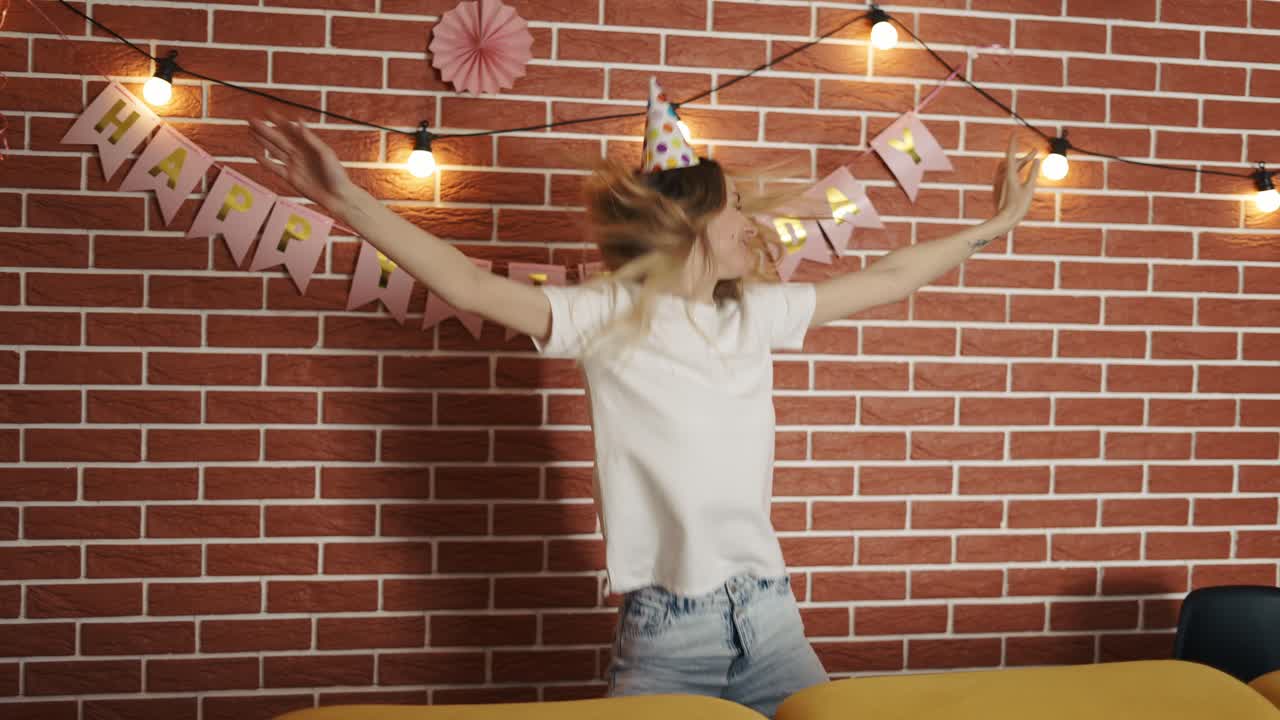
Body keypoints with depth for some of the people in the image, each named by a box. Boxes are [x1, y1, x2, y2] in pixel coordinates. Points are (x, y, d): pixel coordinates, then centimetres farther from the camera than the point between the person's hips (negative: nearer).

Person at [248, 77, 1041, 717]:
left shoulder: (757, 312, 9)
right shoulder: (606, 317, -5)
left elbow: (886, 279, 18)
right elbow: (475, 287, -15)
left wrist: (994, 225, 22)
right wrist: (349, 203, -23)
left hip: (768, 617, 5)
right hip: (664, 636, -4)